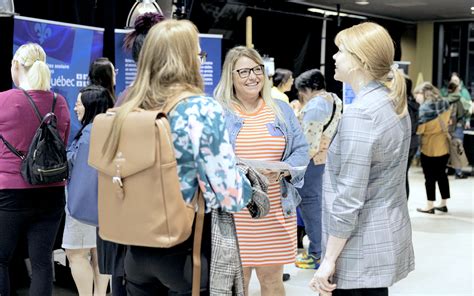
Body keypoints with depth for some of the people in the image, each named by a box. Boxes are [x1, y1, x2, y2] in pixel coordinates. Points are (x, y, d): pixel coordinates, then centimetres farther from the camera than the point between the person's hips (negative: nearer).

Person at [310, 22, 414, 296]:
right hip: (388, 236, 9)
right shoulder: (393, 101, 7)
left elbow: (349, 197, -22)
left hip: (360, 249, -9)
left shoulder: (360, 113, -21)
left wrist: (329, 259, -17)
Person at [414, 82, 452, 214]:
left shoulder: (425, 108, -18)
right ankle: (443, 203, 24)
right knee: (442, 174, 16)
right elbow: (447, 121, 13)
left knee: (430, 177, 4)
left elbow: (419, 129, -19)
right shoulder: (445, 104, 2)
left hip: (429, 148, -6)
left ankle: (429, 206, 11)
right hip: (444, 146, 6)